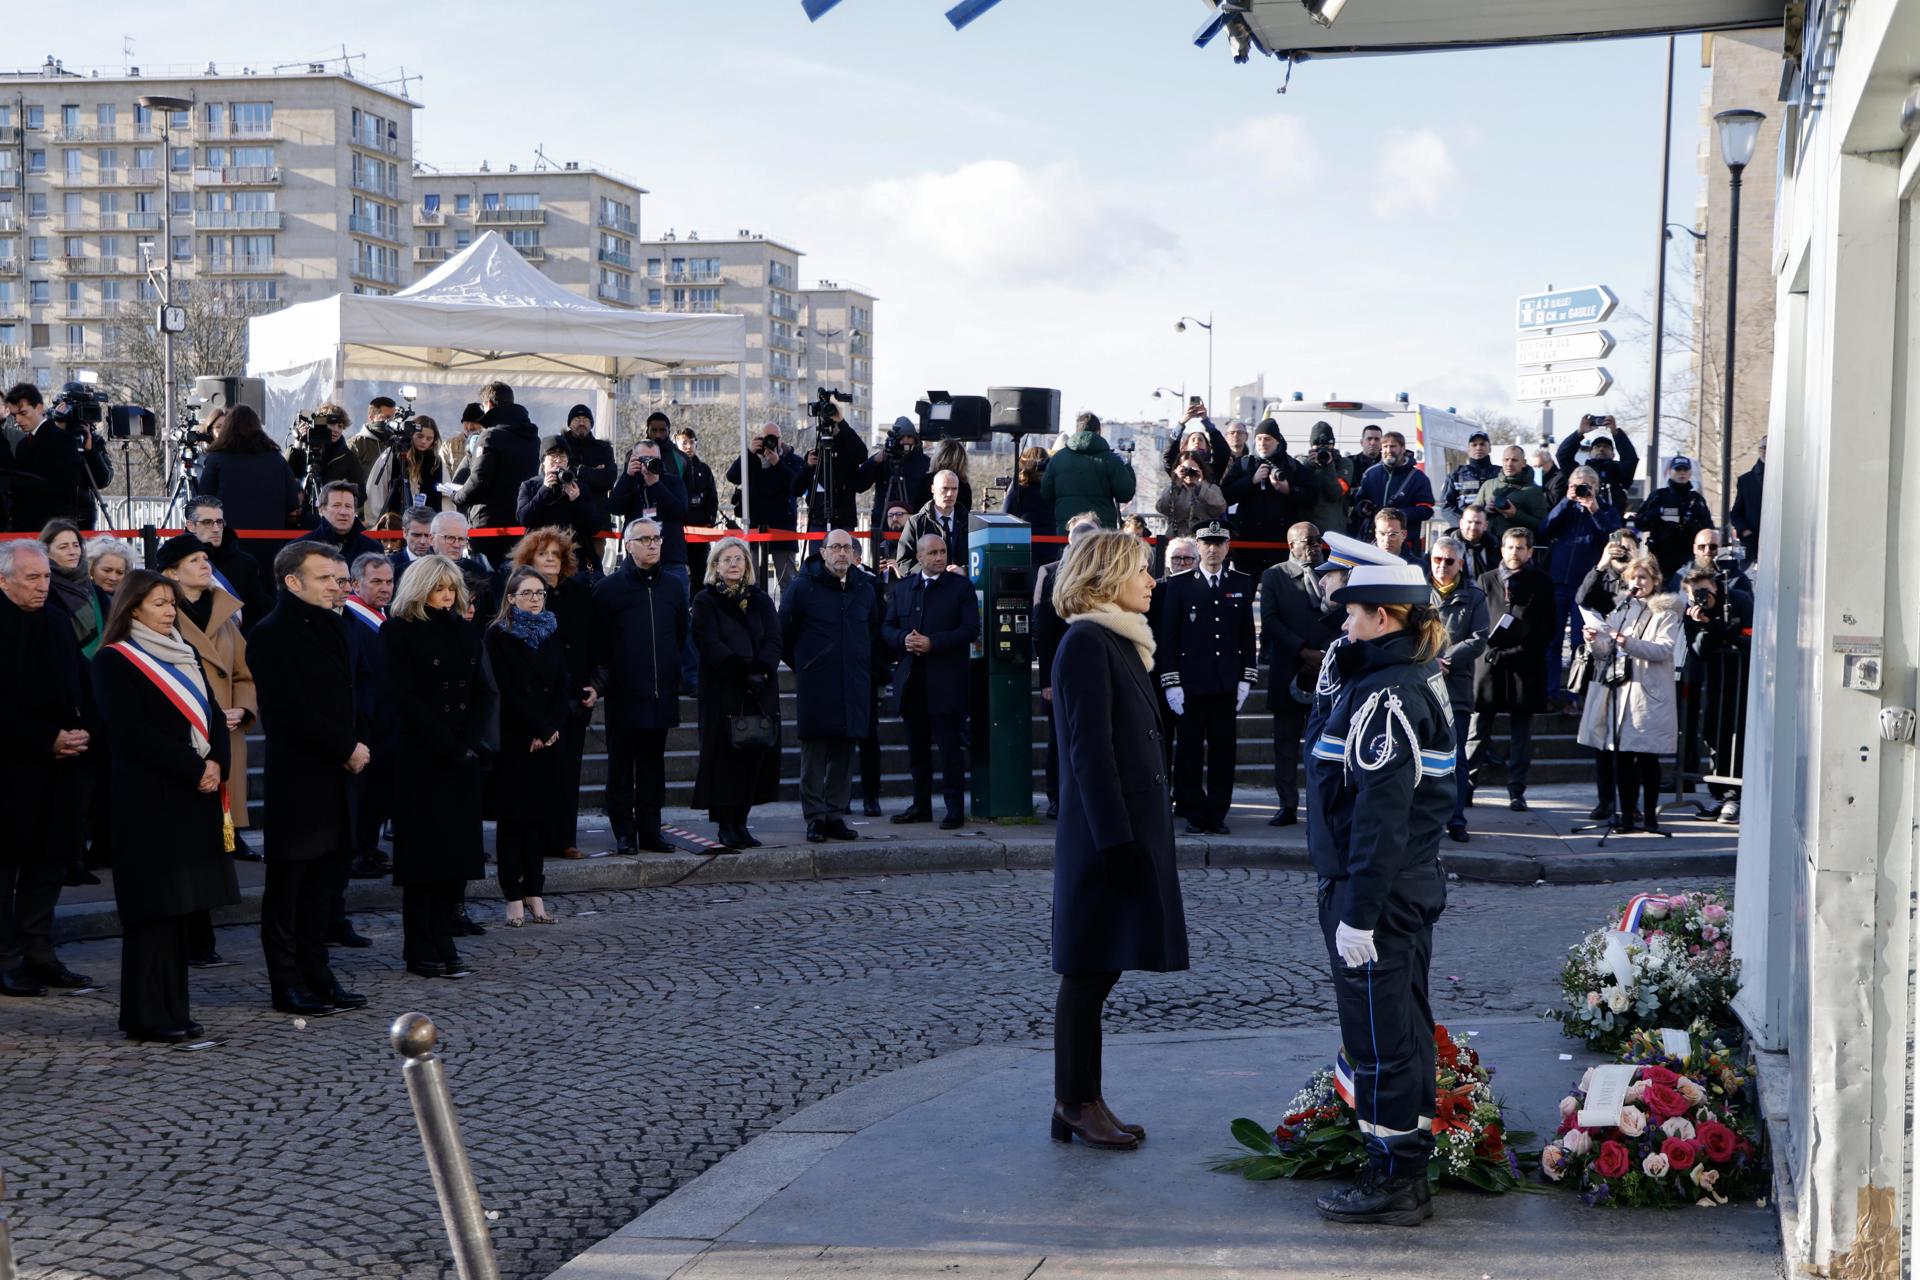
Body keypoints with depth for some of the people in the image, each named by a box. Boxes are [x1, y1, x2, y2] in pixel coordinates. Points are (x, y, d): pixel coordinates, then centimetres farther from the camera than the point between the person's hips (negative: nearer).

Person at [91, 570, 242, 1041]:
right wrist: (194, 768, -15)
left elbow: (214, 715, 14)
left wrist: (217, 763, -5)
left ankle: (174, 1008, 11)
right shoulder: (114, 661, -5)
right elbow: (133, 733, -14)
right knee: (155, 904, -7)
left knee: (185, 905, 6)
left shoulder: (185, 655, 17)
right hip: (149, 801, -7)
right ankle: (147, 1015, -2)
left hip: (195, 798, 7)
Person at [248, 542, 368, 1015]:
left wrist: (352, 746, 5)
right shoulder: (273, 634, -11)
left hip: (333, 775, 8)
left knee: (323, 880, 12)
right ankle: (287, 983, 7)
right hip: (296, 778, -8)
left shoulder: (331, 627, 16)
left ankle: (315, 972, 19)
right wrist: (346, 748, -13)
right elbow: (291, 712, -18)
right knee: (288, 883, 1)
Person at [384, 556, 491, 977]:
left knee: (458, 848, 3)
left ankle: (443, 943, 9)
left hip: (462, 757, 5)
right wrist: (448, 746, -16)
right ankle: (421, 952, 0)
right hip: (420, 757, -5)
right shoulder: (399, 631, -4)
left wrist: (469, 743, -7)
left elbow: (482, 691, 9)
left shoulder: (465, 630, 13)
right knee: (425, 848, -4)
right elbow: (404, 698, -11)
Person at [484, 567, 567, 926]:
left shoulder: (551, 633, 13)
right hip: (513, 742, -5)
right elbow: (507, 691, -11)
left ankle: (534, 893, 10)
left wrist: (552, 728, -7)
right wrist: (541, 729, -12)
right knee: (512, 818, -2)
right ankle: (514, 899, 1)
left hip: (548, 740, 5)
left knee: (541, 817, 5)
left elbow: (564, 686, 8)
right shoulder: (498, 636, -4)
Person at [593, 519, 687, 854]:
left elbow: (683, 635, 16)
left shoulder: (673, 587, 10)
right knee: (622, 767, 2)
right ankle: (624, 832, 7)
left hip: (661, 695, 4)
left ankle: (650, 829, 15)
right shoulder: (608, 588, -2)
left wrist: (677, 674, 11)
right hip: (624, 696, -4)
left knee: (653, 764, 9)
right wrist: (603, 680, -6)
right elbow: (598, 643, -2)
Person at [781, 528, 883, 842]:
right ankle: (815, 817, 1)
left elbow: (874, 635, 23)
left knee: (844, 752, 6)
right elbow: (784, 633, 2)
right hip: (815, 686, -4)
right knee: (814, 754, -3)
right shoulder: (803, 586, -3)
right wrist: (803, 666, 7)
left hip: (854, 686, 4)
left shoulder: (865, 589, 11)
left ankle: (836, 815, 12)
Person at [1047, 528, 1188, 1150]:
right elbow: (1089, 750, -19)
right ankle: (1074, 1105, 7)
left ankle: (1083, 1102, 18)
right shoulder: (1086, 643, -14)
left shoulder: (1119, 642, 16)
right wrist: (1116, 840, -21)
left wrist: (1137, 836, 18)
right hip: (1104, 834, -9)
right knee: (1089, 972, -1)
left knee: (1097, 971, 12)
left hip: (1129, 829, 9)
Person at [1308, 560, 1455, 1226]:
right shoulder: (1420, 684, 11)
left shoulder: (1385, 696, -20)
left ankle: (1393, 1181, 8)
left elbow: (1379, 815, -24)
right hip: (1414, 889, 10)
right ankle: (1409, 1169, 26)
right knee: (1406, 1028, 16)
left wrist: (1358, 913, -22)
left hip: (1377, 895, -10)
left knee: (1379, 1039, -1)